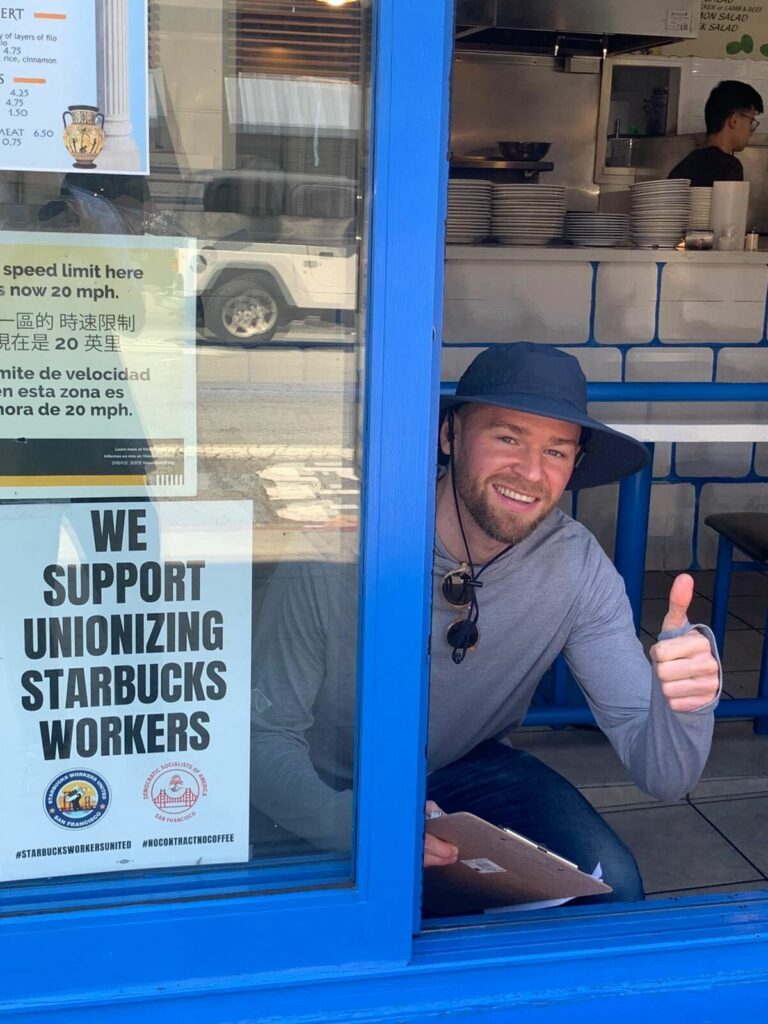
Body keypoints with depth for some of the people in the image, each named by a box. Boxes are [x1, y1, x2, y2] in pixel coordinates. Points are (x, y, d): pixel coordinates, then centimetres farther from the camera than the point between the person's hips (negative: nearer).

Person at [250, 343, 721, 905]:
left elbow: (663, 777, -18)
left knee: (609, 885, -20)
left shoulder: (576, 564, -18)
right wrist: (356, 820, -42)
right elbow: (266, 737, -21)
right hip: (332, 798, -1)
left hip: (471, 769, 2)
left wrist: (686, 701, -42)